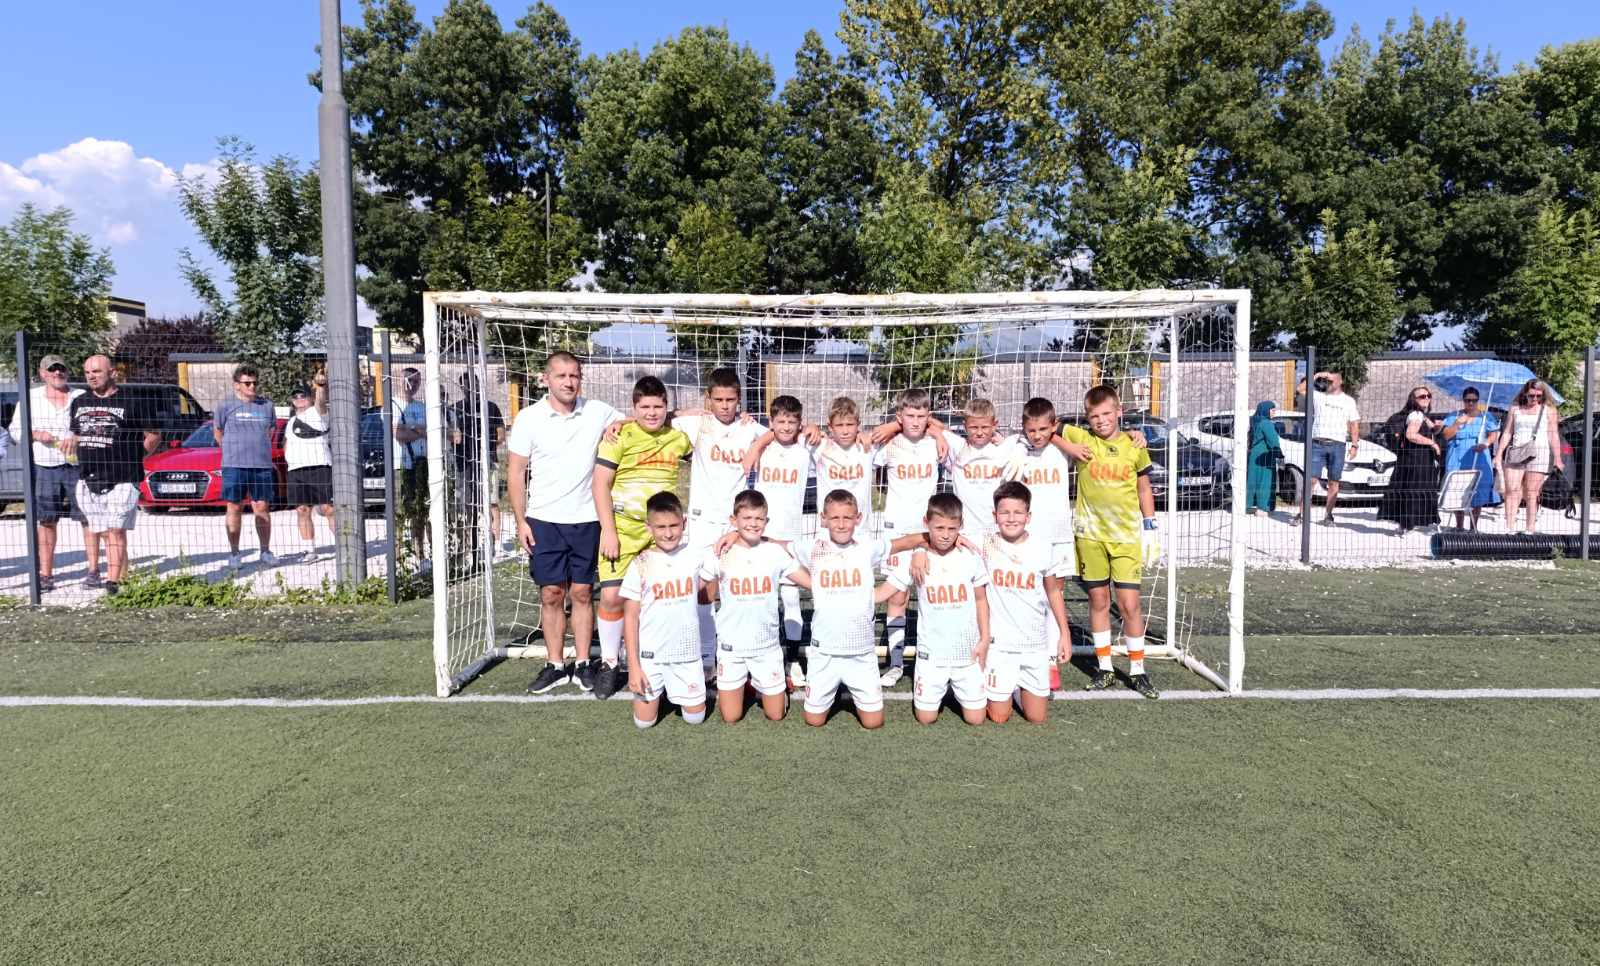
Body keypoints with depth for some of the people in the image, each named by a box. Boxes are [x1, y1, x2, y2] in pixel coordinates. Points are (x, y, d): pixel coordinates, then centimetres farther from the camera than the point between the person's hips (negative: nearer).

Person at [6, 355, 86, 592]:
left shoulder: (82, 397, 7)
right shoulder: (31, 397, 11)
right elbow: (14, 429, 12)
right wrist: (36, 434, -6)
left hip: (78, 466, -2)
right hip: (43, 468, 2)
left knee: (88, 518, -5)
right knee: (45, 521, 3)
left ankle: (94, 570, 0)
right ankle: (45, 574, 9)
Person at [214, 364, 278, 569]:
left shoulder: (266, 405, 10)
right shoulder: (226, 406, 2)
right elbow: (217, 431, 13)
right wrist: (233, 451, 13)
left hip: (262, 465, 2)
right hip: (234, 466, -2)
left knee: (262, 508, 3)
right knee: (234, 508, 2)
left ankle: (265, 551, 12)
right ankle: (234, 553, 9)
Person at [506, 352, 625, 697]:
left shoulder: (598, 412, 0)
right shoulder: (529, 418, -2)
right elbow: (515, 473, 0)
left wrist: (620, 424, -11)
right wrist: (520, 521, -5)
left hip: (587, 520, 1)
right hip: (544, 522, 0)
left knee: (582, 593, 7)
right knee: (551, 595, 5)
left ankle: (584, 664, 16)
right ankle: (556, 666, 16)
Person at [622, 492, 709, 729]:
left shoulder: (693, 556, -3)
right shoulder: (641, 565, -9)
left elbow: (704, 596, 12)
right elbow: (630, 618, -6)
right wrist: (633, 665, -9)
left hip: (687, 654, 2)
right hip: (650, 655, -2)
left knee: (695, 717, 7)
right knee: (644, 721, 4)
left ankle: (675, 691, 37)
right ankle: (656, 691, 36)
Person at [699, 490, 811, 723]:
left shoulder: (775, 552, -6)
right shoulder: (720, 555, -7)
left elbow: (813, 582, -5)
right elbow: (707, 597, 2)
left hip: (767, 645, 1)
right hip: (731, 646, -1)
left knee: (775, 715, 8)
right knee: (730, 717, 6)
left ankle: (757, 682, 36)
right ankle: (739, 684, 36)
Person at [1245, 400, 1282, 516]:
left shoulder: (1254, 422, 12)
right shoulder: (1266, 424, -14)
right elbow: (1273, 442, -17)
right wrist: (1280, 454, -6)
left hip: (1253, 456, 8)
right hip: (1264, 457, -8)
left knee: (1252, 480, 11)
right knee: (1265, 480, -4)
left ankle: (1250, 506, 15)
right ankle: (1262, 508, -5)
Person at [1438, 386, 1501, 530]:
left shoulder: (1486, 416, 11)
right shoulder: (1454, 416, 11)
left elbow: (1494, 434, 5)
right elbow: (1446, 435, 3)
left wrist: (1486, 444, -15)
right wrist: (1458, 423, -11)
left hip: (1479, 460, 0)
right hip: (1457, 461, 0)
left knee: (1478, 493, -2)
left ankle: (1474, 527, 7)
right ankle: (1459, 526, 4)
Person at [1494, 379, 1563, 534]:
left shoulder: (1548, 410, 8)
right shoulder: (1515, 409, 15)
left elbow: (1553, 436, 1)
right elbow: (1507, 434, 15)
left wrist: (1557, 458, -7)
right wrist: (1498, 455, 8)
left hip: (1538, 454, -2)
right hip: (1515, 454, 2)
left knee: (1532, 494, -3)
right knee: (1511, 490, -9)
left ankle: (1530, 530, -1)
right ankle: (1510, 529, -12)